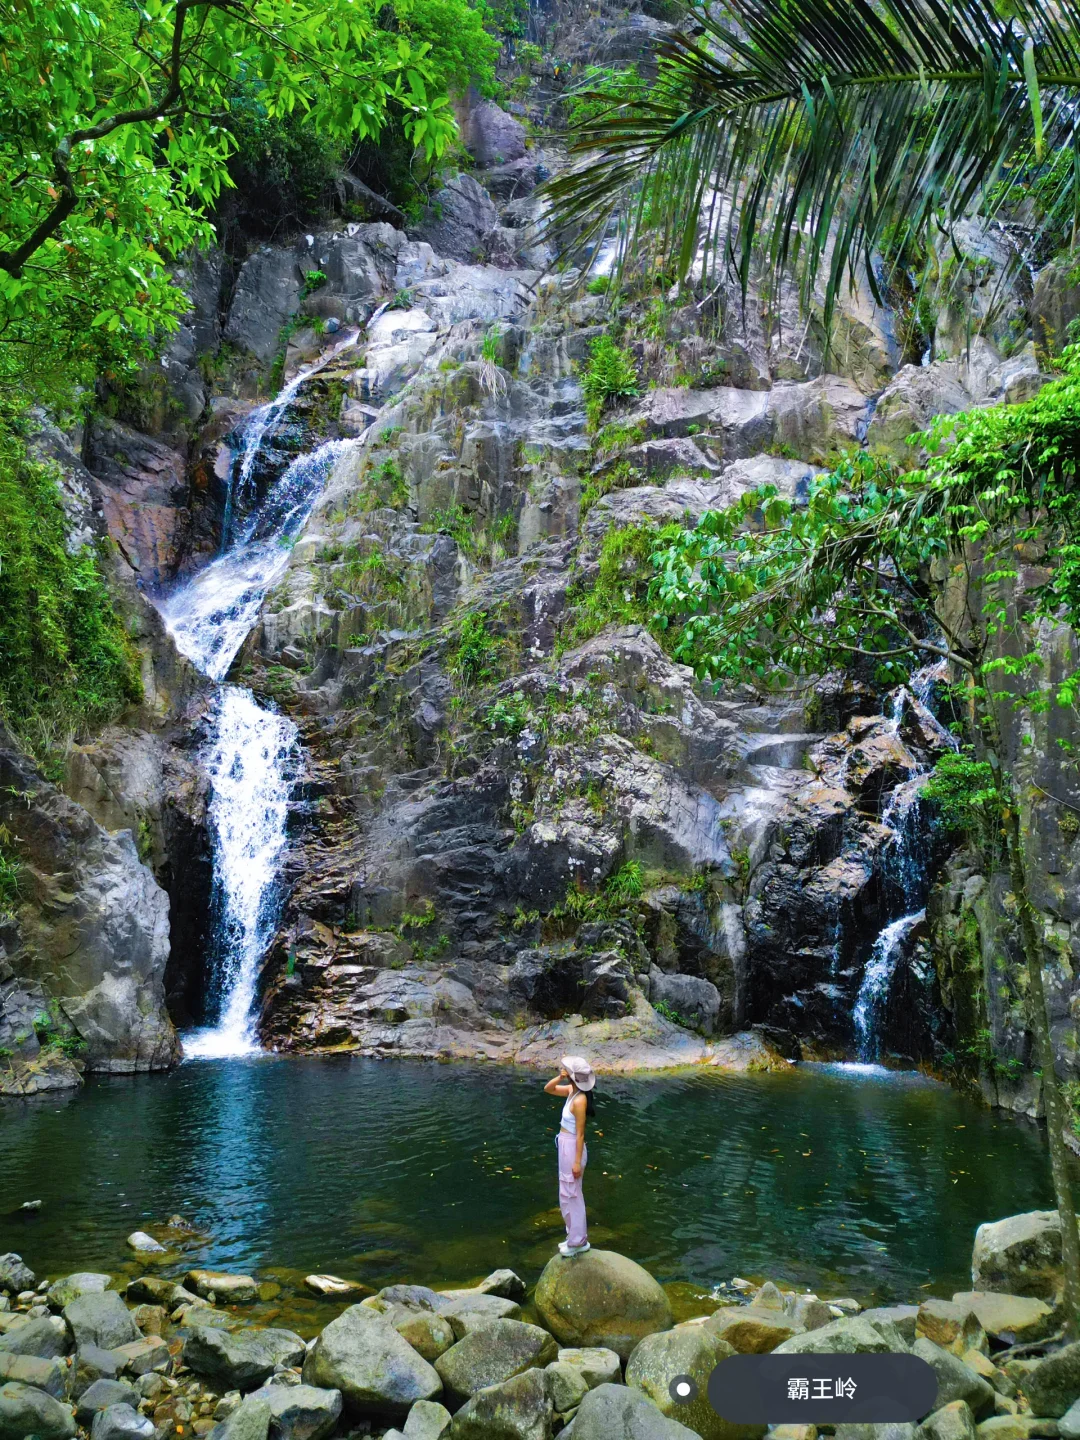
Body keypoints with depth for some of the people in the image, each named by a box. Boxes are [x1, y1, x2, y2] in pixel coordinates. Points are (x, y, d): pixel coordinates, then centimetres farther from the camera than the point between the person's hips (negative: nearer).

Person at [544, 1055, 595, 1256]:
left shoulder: (579, 1100, -25)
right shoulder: (571, 1090, 0)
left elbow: (580, 1134, -22)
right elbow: (547, 1089, 10)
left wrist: (577, 1162, -18)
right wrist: (560, 1078, -9)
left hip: (572, 1147, -9)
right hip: (565, 1146, 9)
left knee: (571, 1195, 5)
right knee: (568, 1194, 21)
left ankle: (578, 1242, 20)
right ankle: (576, 1236, 35)